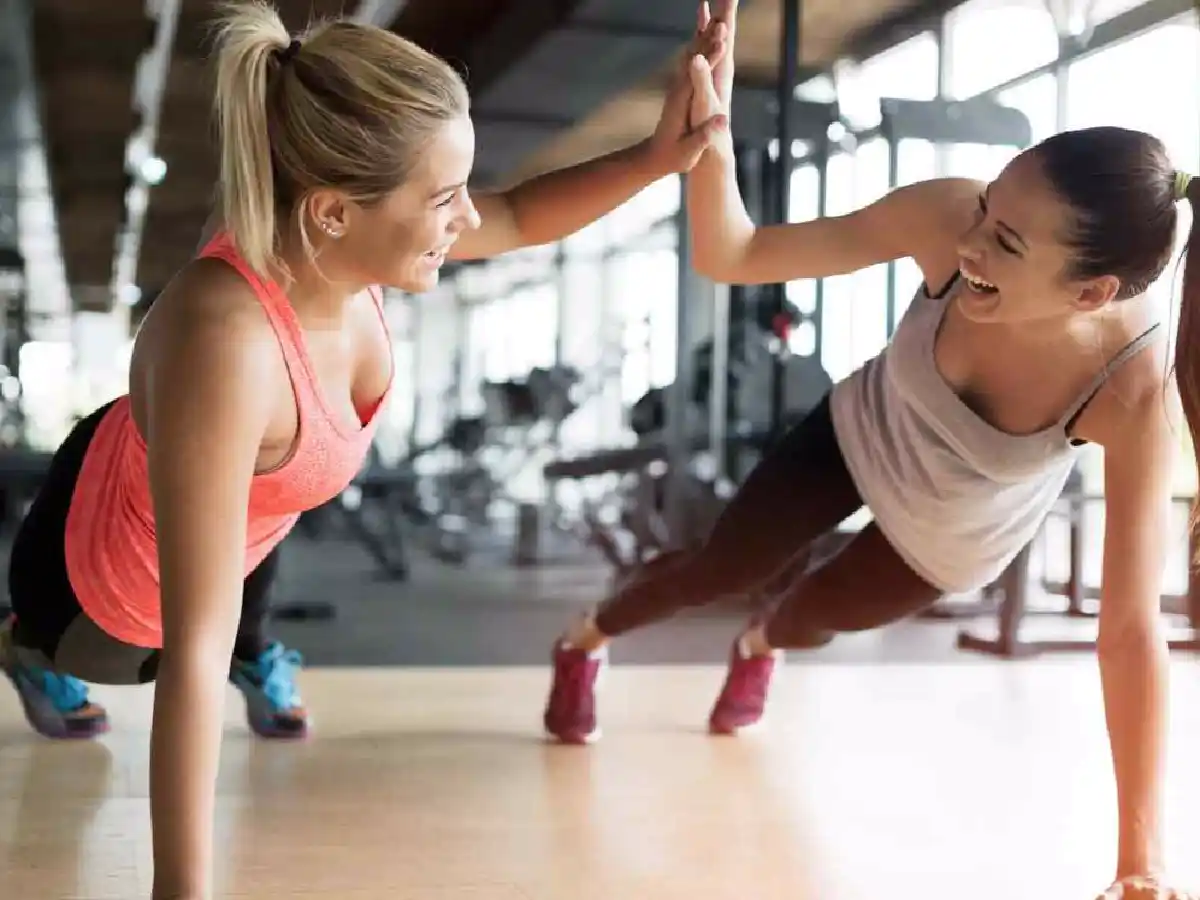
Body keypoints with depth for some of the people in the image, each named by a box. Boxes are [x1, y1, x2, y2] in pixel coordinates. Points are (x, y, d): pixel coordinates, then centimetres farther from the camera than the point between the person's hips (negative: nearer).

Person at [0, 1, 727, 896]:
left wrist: (656, 156, -23)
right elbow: (192, 653, -46)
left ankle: (255, 654, 65)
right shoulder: (225, 347, -49)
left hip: (165, 475, 5)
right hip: (111, 578, -5)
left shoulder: (335, 240, -27)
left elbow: (518, 216, -7)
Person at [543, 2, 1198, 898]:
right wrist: (709, 129, -52)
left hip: (955, 540, 0)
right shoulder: (947, 219, -39)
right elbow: (730, 257, -33)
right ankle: (583, 643, 48)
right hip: (860, 437, 0)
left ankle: (760, 647, 64)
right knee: (720, 570, 13)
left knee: (819, 614, 23)